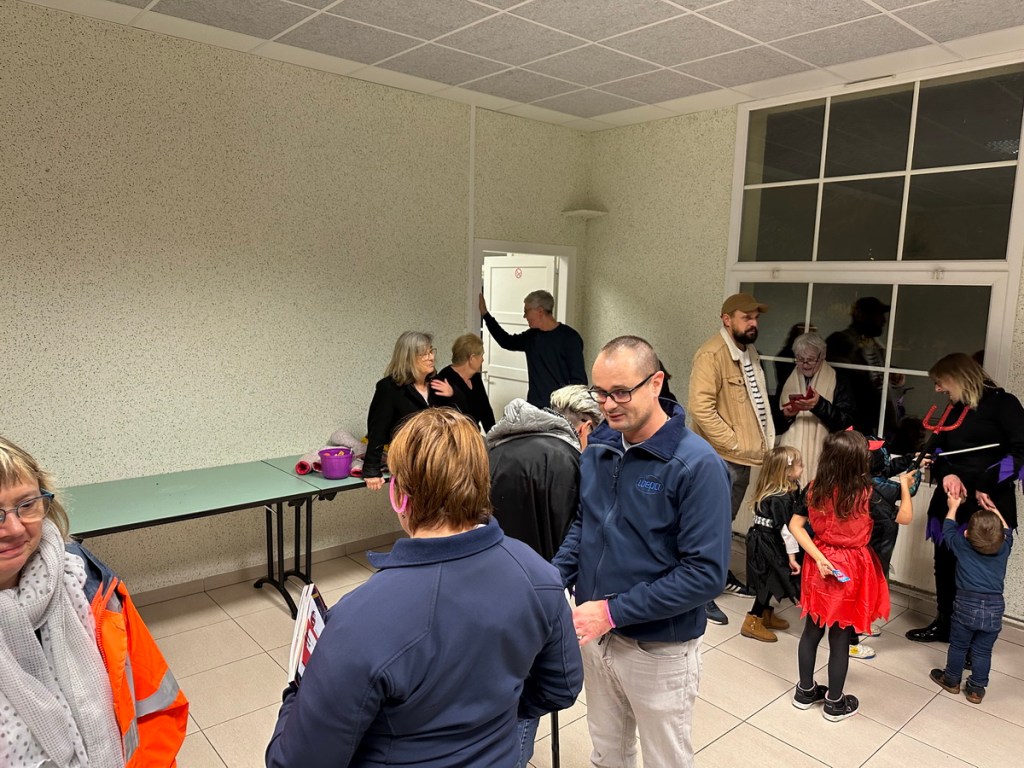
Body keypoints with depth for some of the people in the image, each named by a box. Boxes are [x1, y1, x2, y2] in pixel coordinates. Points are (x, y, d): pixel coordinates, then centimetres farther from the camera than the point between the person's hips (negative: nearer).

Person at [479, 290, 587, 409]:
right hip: (533, 408, 6)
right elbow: (507, 342, 27)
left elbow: (579, 380, -10)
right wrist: (484, 313, 26)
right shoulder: (532, 336, 10)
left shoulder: (569, 338, -9)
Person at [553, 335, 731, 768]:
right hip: (597, 635, 5)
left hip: (659, 649, -5)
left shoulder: (697, 465, -22)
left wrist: (614, 611, -24)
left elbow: (706, 573, -25)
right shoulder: (598, 446, -1)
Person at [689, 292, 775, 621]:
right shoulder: (712, 354, -17)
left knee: (725, 521, 21)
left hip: (743, 455, 9)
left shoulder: (748, 350, 14)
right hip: (721, 457, -9)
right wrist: (732, 443, -20)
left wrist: (762, 440, 13)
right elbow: (700, 407, -25)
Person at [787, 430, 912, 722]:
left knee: (812, 631, 18)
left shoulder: (815, 488, -10)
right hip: (851, 572, -4)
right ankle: (835, 703, 29)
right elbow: (905, 517, -4)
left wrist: (818, 557, -9)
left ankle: (805, 691, 35)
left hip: (821, 569, 4)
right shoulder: (867, 494, -20)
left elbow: (795, 526, -9)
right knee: (840, 639, 11)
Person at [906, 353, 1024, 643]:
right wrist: (945, 474, -9)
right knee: (945, 564, 14)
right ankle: (944, 624, 31)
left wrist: (985, 485, -19)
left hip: (986, 504, -7)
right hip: (950, 500, 7)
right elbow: (939, 449, 13)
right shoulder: (954, 409, 16)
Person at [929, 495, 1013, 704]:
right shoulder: (1004, 548, 0)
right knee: (983, 651, 14)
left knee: (958, 645, 15)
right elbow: (1006, 532, 23)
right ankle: (976, 689, 25)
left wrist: (953, 507, 29)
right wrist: (995, 511, 34)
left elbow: (948, 528, 15)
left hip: (967, 604, -2)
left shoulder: (961, 544, -5)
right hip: (994, 608, 2)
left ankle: (952, 680, 31)